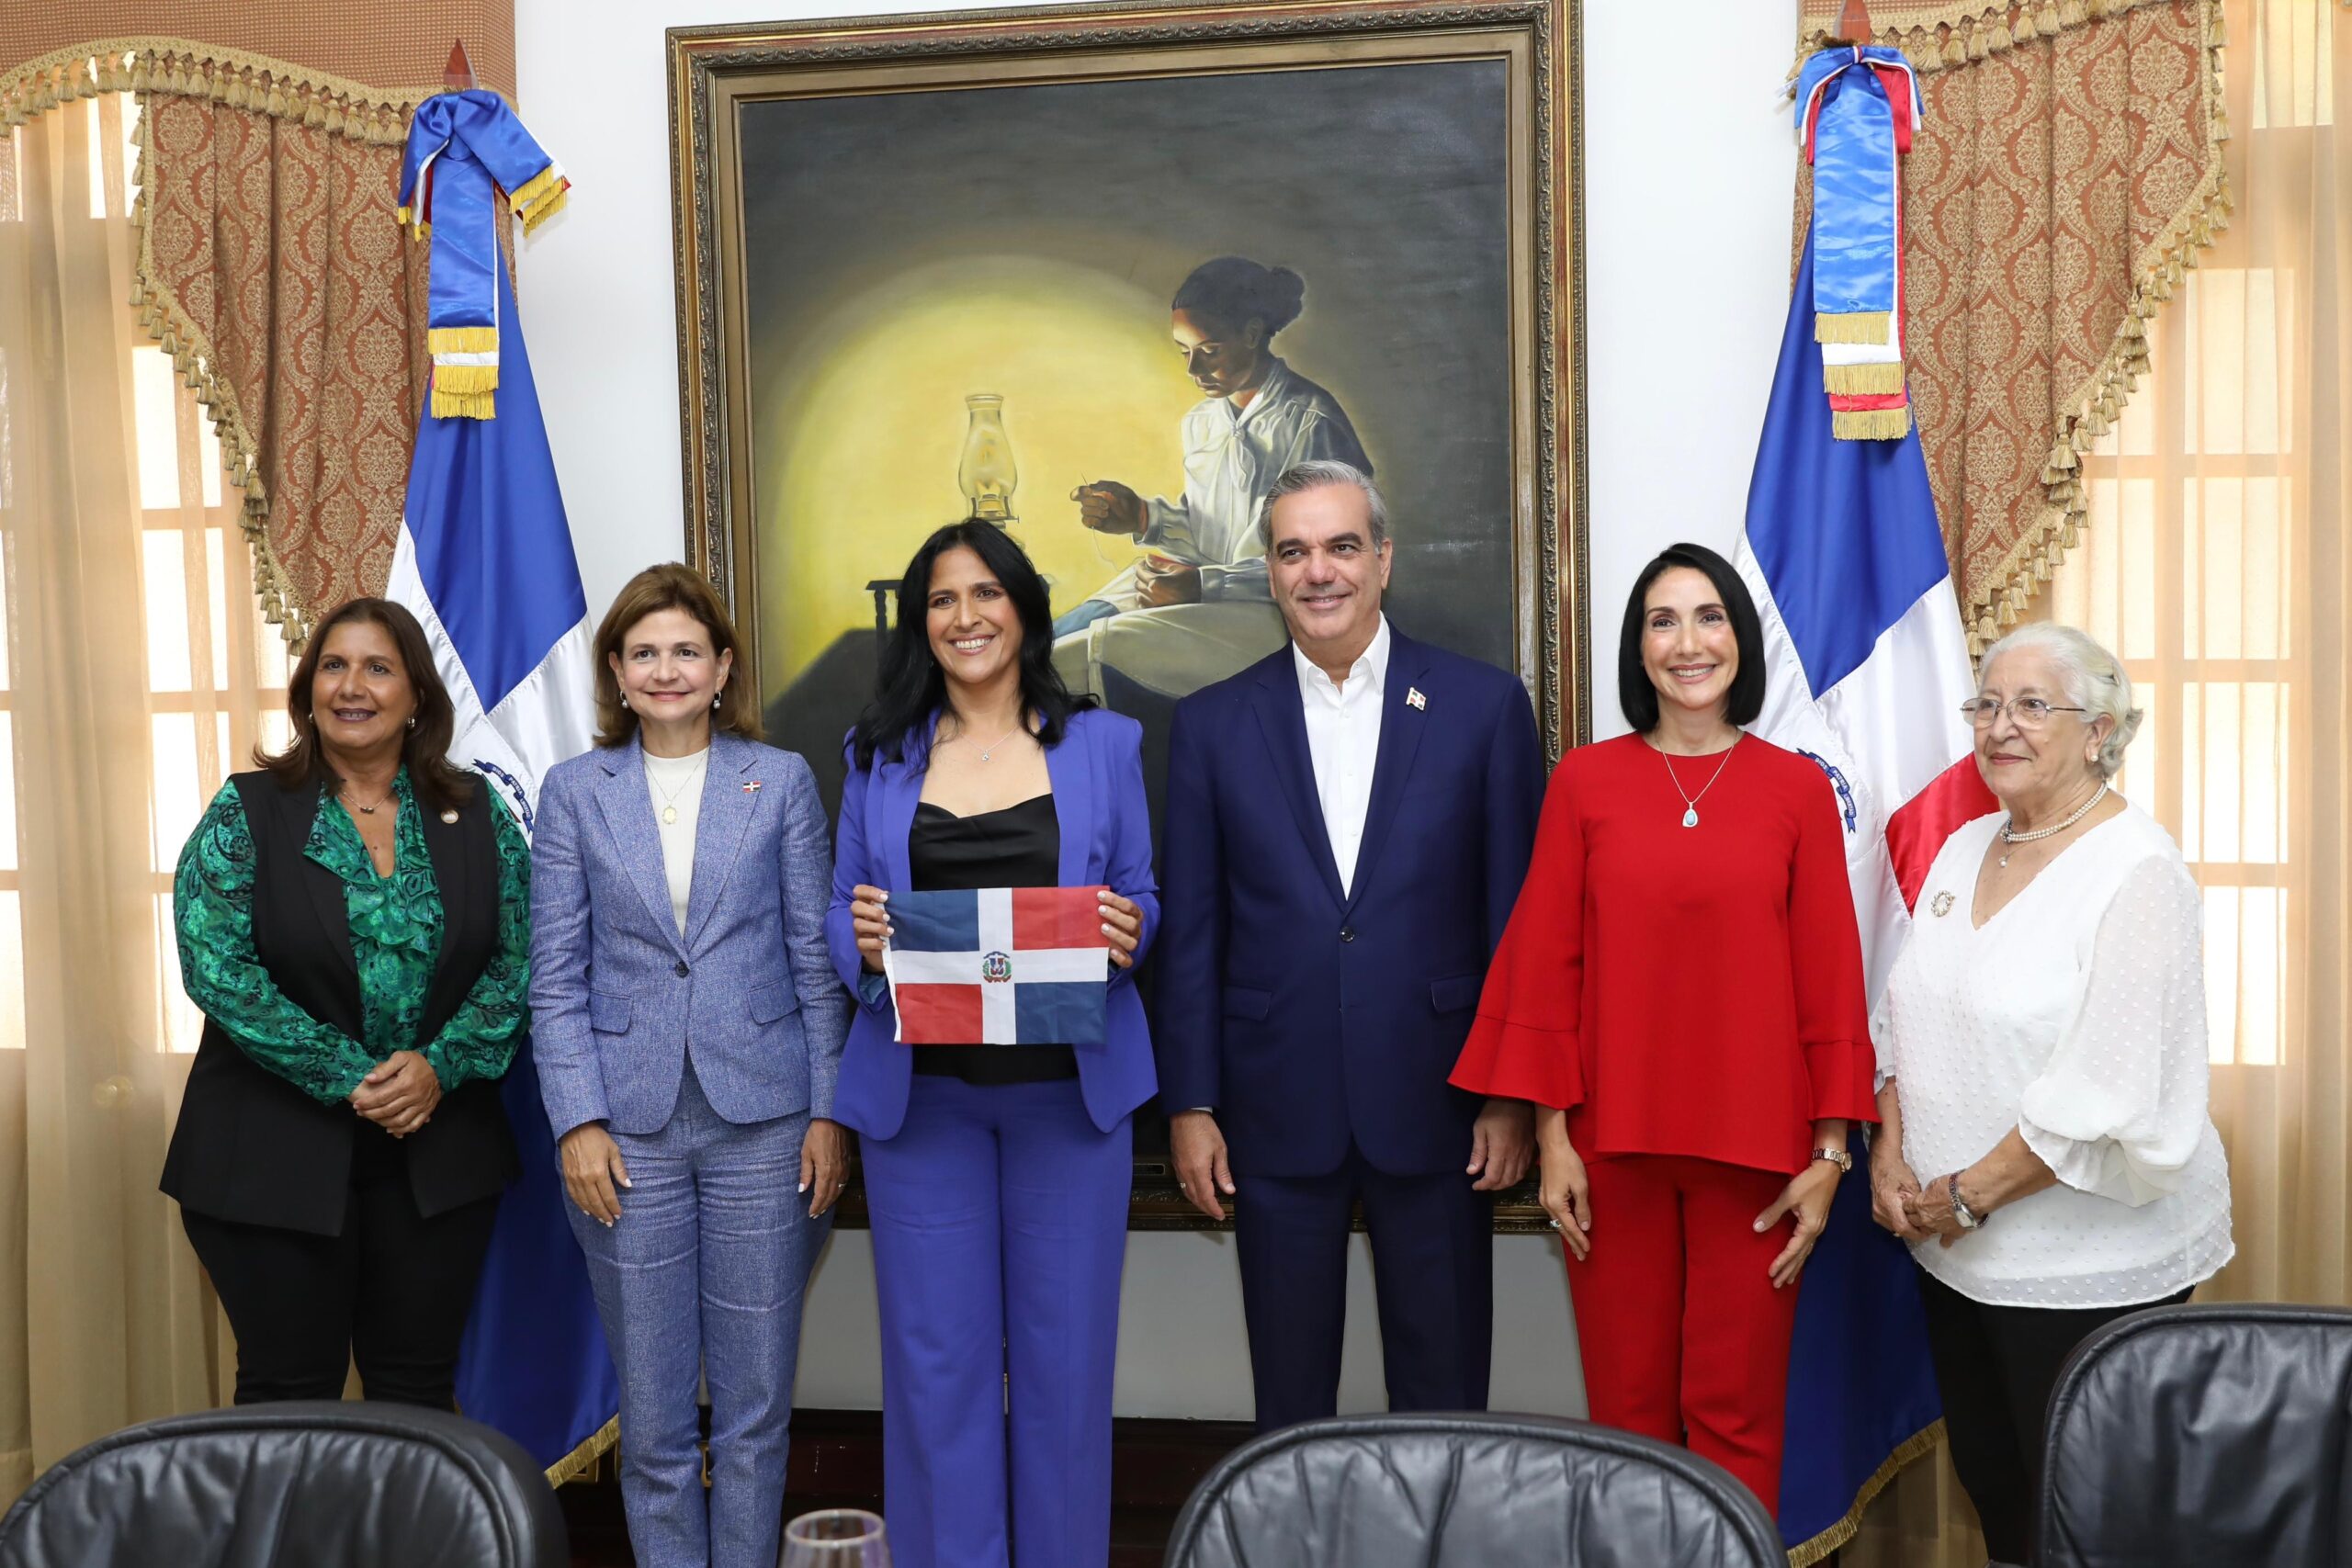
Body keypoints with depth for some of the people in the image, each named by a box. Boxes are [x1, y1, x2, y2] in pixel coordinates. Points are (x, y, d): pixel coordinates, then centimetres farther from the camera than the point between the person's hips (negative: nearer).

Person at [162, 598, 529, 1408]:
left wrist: (442, 1065, -14)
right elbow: (217, 966, -12)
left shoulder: (476, 815, 4)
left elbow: (517, 959, 1)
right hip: (275, 1155, -2)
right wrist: (347, 1078, -17)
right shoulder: (246, 813, -3)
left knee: (418, 1392, 12)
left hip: (438, 1149, 2)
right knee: (290, 1397, 8)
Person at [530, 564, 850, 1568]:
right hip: (629, 1128, 0)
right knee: (652, 1412, 8)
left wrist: (829, 1112, -2)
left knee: (755, 1400, 8)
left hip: (762, 1122, 0)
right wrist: (578, 1123, -6)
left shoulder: (781, 780, 4)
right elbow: (557, 977, 3)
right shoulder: (574, 792, 5)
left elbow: (816, 958, 3)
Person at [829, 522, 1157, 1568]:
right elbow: (842, 911, 10)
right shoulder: (879, 754, 8)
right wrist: (862, 942, -12)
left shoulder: (1102, 743, 6)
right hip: (920, 1090, 1)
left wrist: (1129, 933, -14)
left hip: (1069, 1087, 0)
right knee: (935, 1356, 4)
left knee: (1064, 1350, 6)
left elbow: (1141, 896, 8)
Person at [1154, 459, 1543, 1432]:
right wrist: (1189, 1105, 1)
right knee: (1288, 1397, 12)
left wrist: (1515, 1096, -3)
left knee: (1444, 1390, 10)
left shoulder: (1484, 706, 0)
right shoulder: (1212, 724, 4)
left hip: (1435, 1105, -1)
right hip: (1277, 1108, 1)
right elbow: (1191, 931, 4)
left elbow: (1520, 914, 0)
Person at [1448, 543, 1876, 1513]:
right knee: (1626, 1403, 9)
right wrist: (1551, 1136, -1)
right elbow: (1545, 963, 2)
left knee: (1736, 1411, 6)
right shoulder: (1584, 781, 3)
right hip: (1613, 1139, 1)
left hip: (1753, 1143, 0)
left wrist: (1829, 1153, 0)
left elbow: (1830, 978, 2)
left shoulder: (1797, 789, 2)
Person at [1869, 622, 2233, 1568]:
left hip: (2088, 1266, -6)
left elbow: (2104, 1098, -21)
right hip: (1952, 1249, 7)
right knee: (1987, 1482, 17)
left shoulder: (2137, 876, -15)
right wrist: (1889, 1155, -2)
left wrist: (1967, 1194, -16)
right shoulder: (1964, 849, 7)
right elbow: (1905, 1022, 12)